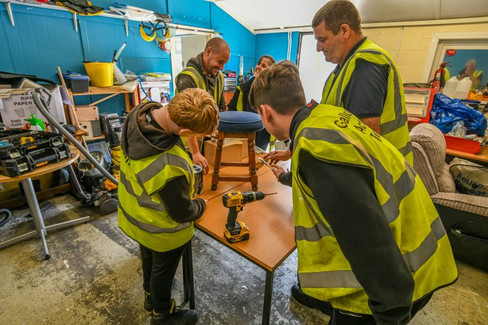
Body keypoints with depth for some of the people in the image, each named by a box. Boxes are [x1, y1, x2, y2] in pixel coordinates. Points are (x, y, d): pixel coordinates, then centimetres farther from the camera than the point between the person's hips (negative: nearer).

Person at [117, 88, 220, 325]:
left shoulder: (138, 113, -21)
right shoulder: (170, 169, -45)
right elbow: (182, 213, -26)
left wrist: (191, 155, -1)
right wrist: (201, 205, -5)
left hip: (134, 213, 8)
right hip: (160, 229, -7)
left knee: (148, 257, 32)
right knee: (163, 268, 22)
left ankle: (150, 294, 62)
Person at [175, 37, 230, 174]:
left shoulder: (219, 76, 7)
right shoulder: (188, 77, -19)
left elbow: (221, 108, 15)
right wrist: (195, 153, -28)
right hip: (189, 143, -7)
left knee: (203, 173, 14)